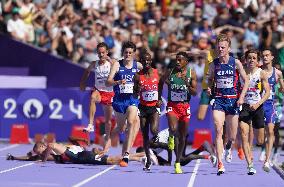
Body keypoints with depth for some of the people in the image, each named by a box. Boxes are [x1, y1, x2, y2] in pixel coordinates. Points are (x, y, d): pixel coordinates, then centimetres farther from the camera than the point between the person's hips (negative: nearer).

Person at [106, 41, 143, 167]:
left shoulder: (138, 66, 4)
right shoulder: (117, 65, -1)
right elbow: (108, 82, -9)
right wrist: (118, 82, -27)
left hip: (132, 98, 0)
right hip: (119, 99, 0)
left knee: (131, 122, -23)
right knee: (120, 127, 11)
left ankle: (126, 155, -25)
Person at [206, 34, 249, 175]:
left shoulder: (236, 63, -3)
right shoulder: (214, 64, 1)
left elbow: (246, 80, 3)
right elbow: (210, 79, 18)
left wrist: (242, 97, -8)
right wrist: (209, 88, -4)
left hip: (233, 100, 0)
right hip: (218, 100, 0)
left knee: (232, 136, 7)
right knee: (218, 131, -16)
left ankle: (228, 147, 46)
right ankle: (220, 164, -18)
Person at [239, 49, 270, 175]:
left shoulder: (262, 74, -2)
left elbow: (267, 92, -4)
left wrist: (258, 104, -18)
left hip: (257, 107, 0)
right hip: (244, 106, 0)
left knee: (259, 141, 6)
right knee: (244, 136, -16)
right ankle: (250, 166, -17)